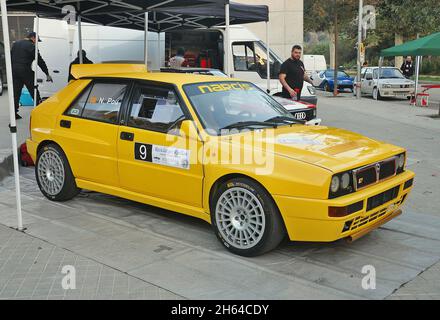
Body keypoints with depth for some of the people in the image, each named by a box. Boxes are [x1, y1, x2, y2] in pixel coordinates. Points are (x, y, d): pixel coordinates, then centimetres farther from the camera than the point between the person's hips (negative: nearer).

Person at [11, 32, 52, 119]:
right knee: (34, 91, 2)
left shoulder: (15, 44, 16)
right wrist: (47, 74, -3)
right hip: (25, 71, -6)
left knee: (16, 92, 8)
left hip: (14, 70, 6)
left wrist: (12, 71, 20)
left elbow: (11, 57, 17)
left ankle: (14, 113, 7)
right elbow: (40, 61, -6)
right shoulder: (31, 46, -6)